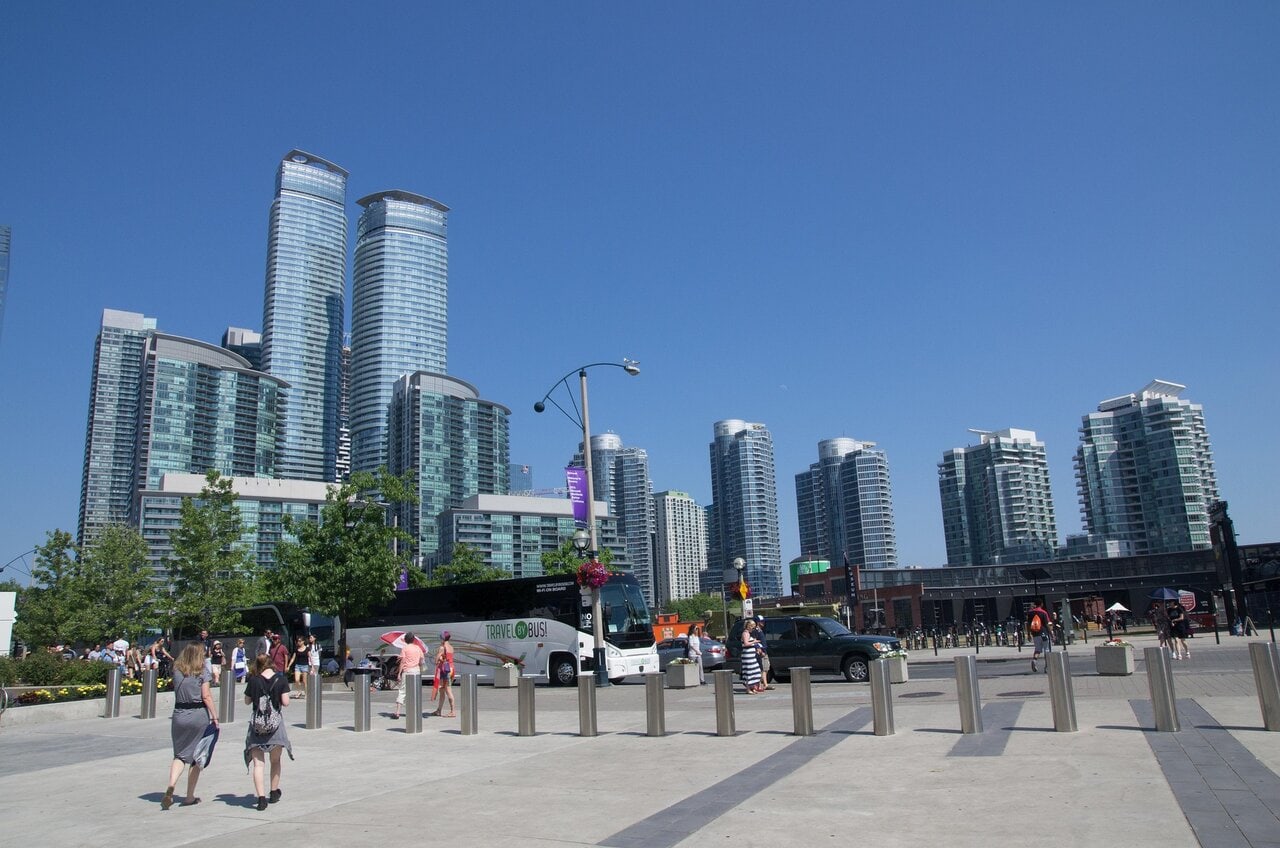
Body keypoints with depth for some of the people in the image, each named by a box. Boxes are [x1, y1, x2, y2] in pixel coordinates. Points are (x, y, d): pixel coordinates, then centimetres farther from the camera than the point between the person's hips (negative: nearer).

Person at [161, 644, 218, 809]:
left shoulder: (176, 671, 4)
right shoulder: (201, 673, -7)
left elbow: (176, 690, 7)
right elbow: (206, 696, -10)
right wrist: (215, 716, -6)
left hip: (179, 715, 3)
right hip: (199, 715, -3)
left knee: (179, 755, 12)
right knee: (196, 756, 10)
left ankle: (170, 788, -12)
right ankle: (190, 797, 15)